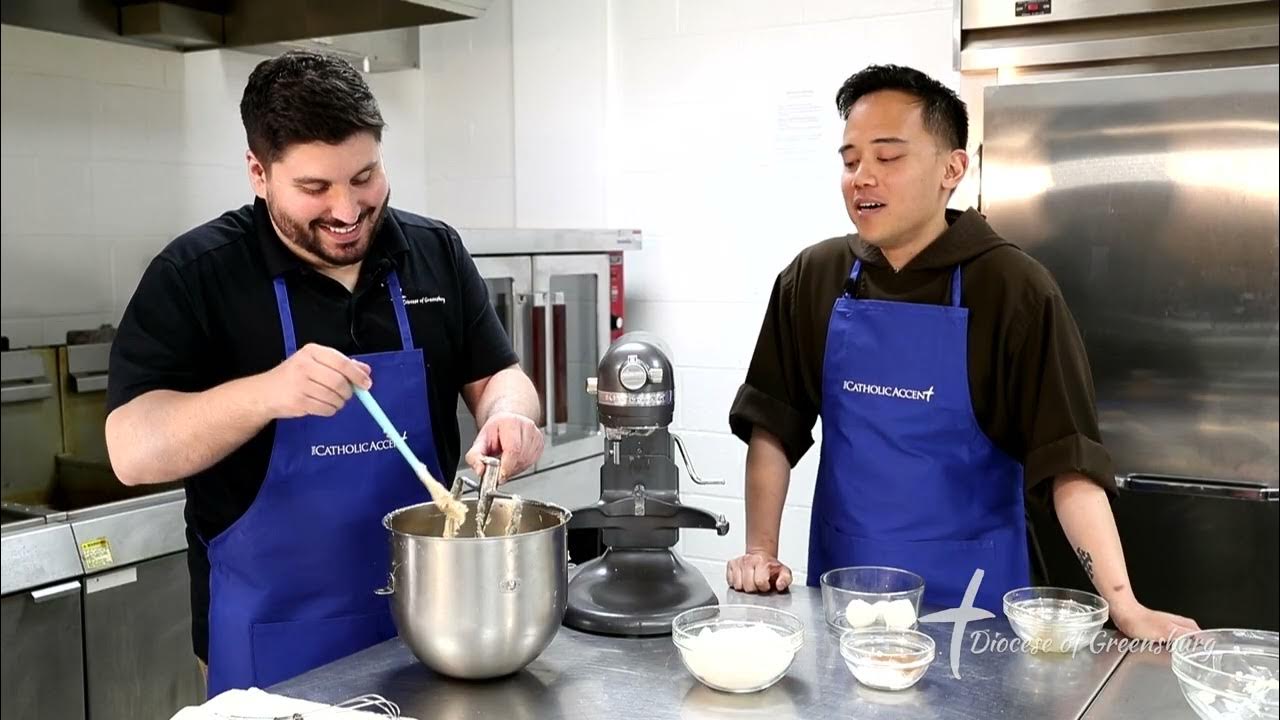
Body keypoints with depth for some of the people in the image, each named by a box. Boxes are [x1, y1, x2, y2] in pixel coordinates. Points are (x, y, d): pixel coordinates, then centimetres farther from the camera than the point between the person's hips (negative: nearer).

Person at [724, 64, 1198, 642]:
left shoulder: (1013, 289, -12)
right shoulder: (812, 278, -2)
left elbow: (1068, 460, -16)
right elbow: (773, 424, 3)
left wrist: (1124, 606, -22)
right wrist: (760, 550, -4)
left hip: (969, 595, -2)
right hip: (840, 583, 3)